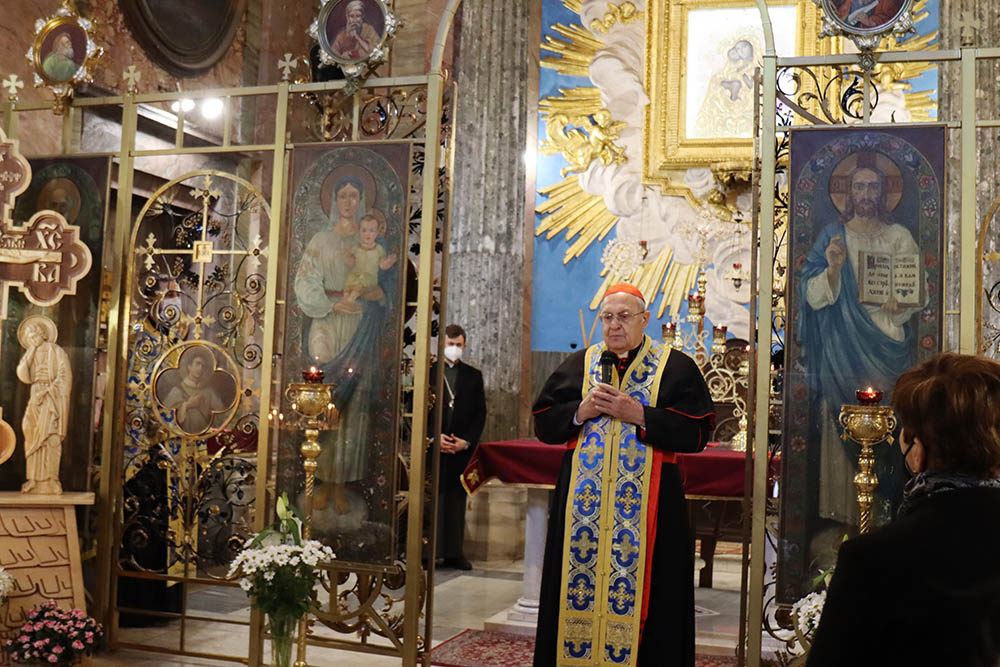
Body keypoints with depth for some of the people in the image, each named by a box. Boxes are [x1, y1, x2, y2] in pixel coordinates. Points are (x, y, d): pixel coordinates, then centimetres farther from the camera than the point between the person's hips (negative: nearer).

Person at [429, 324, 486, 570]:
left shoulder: (473, 376, 13)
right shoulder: (428, 371, 5)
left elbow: (480, 413, 9)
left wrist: (466, 441, -4)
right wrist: (434, 437, -9)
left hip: (462, 448, 2)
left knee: (457, 500, 4)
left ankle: (454, 553, 9)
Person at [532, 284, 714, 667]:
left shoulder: (676, 367, 1)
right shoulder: (578, 365, 10)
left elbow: (696, 433, -8)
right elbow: (543, 424, 8)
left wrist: (640, 415, -16)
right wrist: (581, 412, -9)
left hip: (648, 503, -2)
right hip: (582, 501, 3)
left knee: (643, 589, 0)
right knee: (578, 580, 6)